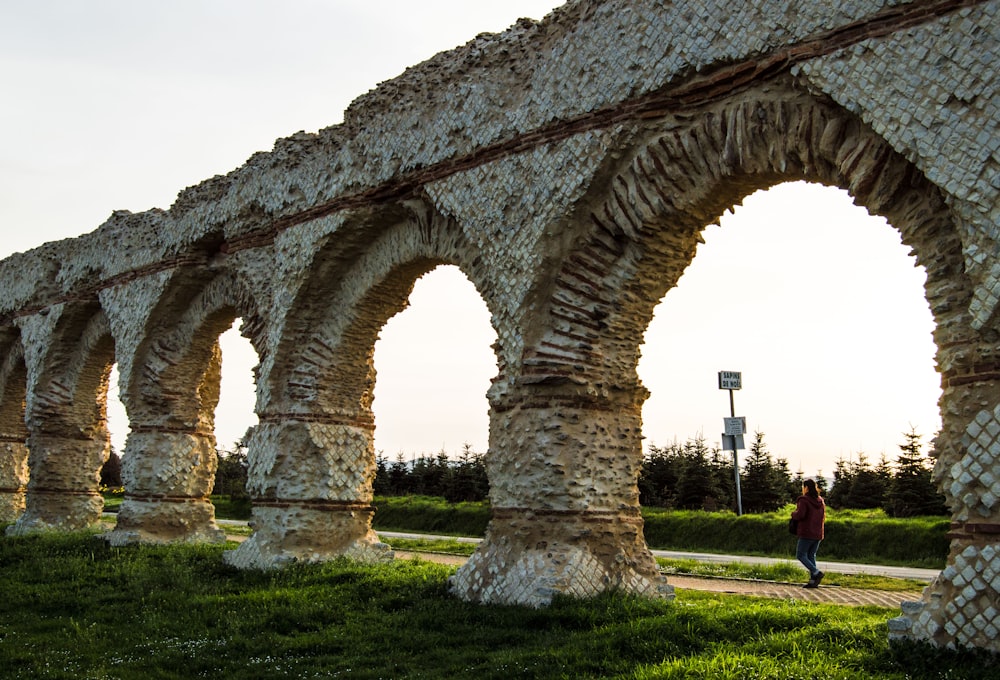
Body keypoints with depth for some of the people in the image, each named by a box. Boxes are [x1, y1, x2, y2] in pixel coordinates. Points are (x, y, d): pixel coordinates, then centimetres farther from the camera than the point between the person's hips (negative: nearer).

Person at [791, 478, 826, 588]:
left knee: (801, 555, 1)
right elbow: (823, 517, 18)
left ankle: (817, 573, -15)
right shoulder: (820, 501, 13)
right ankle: (813, 581, 5)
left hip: (807, 533, -7)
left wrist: (793, 513, -1)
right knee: (811, 556, 12)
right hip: (818, 534, 7)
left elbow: (800, 515, -21)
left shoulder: (804, 500, -11)